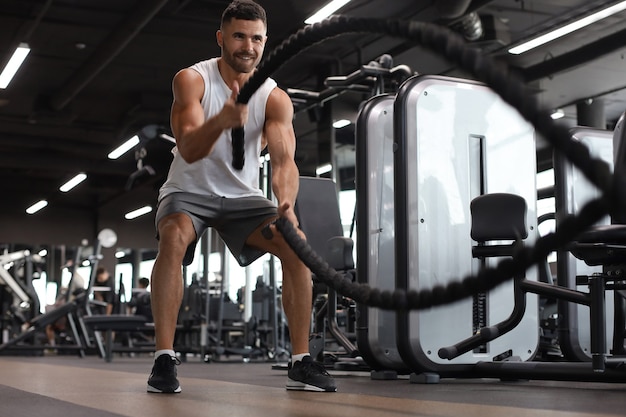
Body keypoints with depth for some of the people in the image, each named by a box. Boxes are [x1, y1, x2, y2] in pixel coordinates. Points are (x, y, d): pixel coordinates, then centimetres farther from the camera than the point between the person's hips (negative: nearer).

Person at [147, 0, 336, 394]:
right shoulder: (191, 80, -17)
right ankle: (164, 358, -28)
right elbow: (188, 151, -30)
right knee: (174, 239, -34)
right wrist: (221, 120, -51)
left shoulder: (275, 98, -11)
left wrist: (286, 203, -44)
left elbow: (284, 159, -22)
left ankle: (301, 361, -9)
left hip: (242, 194, 3)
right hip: (190, 190, -3)